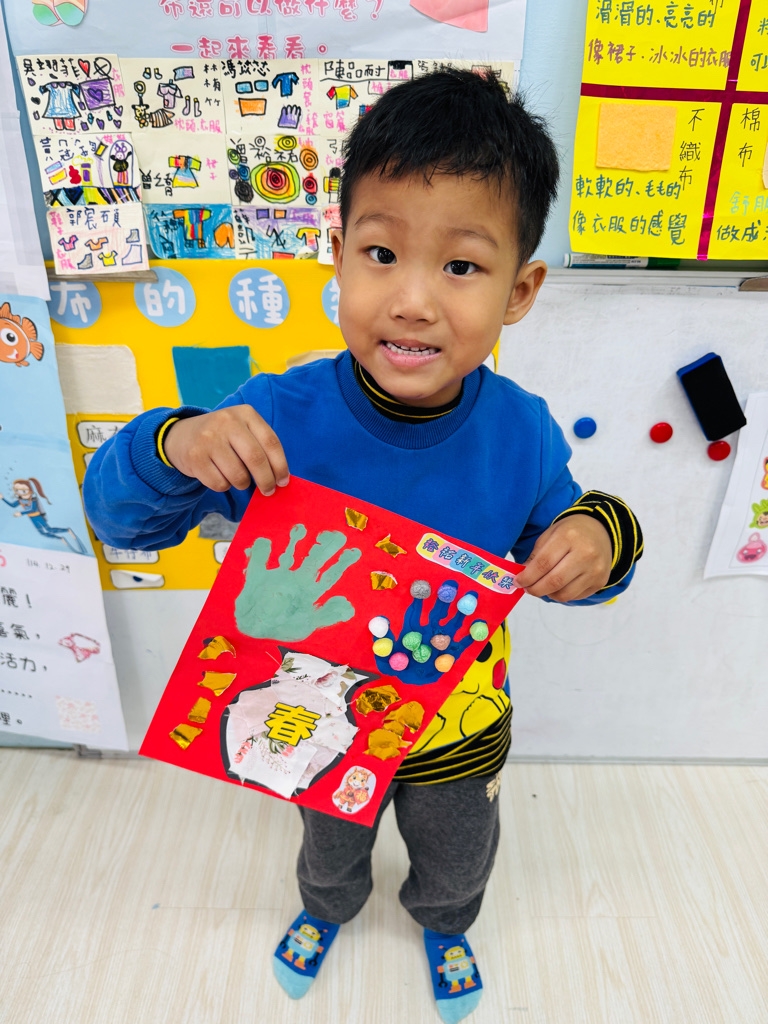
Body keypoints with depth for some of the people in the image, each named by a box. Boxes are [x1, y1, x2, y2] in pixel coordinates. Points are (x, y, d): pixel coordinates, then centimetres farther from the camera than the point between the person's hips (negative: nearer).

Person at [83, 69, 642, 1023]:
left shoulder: (522, 432, -24)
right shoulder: (277, 417, -29)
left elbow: (557, 544, -7)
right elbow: (118, 512, -21)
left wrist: (600, 537, -30)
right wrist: (174, 445, -42)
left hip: (462, 730, 1)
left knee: (457, 859, 33)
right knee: (330, 846, 34)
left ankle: (444, 924, 71)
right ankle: (326, 909, 72)